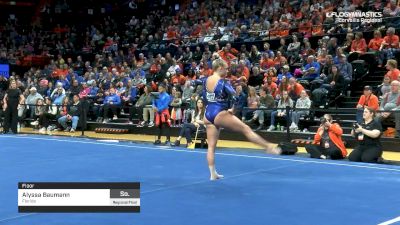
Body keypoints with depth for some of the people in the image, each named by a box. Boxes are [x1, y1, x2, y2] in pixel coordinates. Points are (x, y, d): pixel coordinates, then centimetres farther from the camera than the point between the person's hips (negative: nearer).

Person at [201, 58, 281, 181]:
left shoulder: (205, 80, 7)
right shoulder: (223, 82, -11)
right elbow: (235, 97, -21)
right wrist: (232, 109, -8)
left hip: (208, 115, 7)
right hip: (219, 114, -7)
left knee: (211, 146, 8)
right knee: (246, 129, 1)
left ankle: (213, 174, 11)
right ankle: (269, 147, 4)